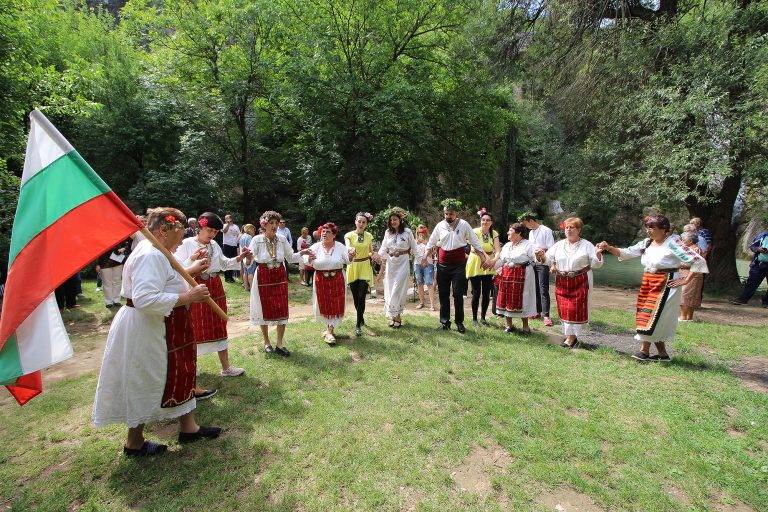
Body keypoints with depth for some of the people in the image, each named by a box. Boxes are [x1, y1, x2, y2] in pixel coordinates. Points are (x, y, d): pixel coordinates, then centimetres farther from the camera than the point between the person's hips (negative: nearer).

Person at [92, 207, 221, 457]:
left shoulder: (154, 252, 9)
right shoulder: (150, 256, -25)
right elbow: (146, 299, -35)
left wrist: (190, 270, 19)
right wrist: (187, 297, -31)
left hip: (161, 329, 11)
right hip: (145, 330, -11)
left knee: (178, 376, 17)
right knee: (146, 384, 8)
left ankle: (188, 427, 31)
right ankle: (134, 443, 31)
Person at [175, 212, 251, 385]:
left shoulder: (215, 245, 8)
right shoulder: (187, 244, -8)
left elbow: (224, 263, 19)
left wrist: (238, 258, 5)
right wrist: (192, 259, -29)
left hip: (215, 289, 6)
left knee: (219, 326, 12)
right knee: (195, 329, 2)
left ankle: (226, 367, 23)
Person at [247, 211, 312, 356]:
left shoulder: (282, 239, -3)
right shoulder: (257, 240, -11)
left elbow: (291, 258, 7)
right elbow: (249, 262, -14)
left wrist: (301, 253, -10)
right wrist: (248, 258, -36)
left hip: (280, 278, 3)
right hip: (263, 279, -2)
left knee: (282, 311, 4)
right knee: (265, 310, 10)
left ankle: (280, 344, 18)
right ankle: (266, 342, 30)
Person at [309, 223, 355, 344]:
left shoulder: (340, 246, -2)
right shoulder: (316, 247, -3)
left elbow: (347, 261, 0)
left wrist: (351, 256, -21)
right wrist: (310, 259, -28)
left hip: (337, 280, 0)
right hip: (321, 280, 0)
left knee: (335, 305, 1)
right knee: (324, 305, 9)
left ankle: (329, 331, 14)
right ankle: (330, 328, 29)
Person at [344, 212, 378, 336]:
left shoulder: (369, 236, 4)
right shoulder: (349, 235, -3)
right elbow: (347, 247, -23)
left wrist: (373, 254, -9)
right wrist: (351, 250, -46)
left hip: (365, 268, 0)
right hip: (352, 267, 0)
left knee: (361, 297, -9)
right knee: (355, 297, 11)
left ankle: (358, 325, -2)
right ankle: (361, 318, 34)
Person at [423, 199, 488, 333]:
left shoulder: (464, 225, -2)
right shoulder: (440, 225, 5)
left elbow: (475, 243, 1)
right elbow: (431, 243, 14)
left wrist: (484, 259, -1)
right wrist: (425, 257, 7)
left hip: (458, 264, -2)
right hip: (442, 264, 3)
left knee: (458, 294, -2)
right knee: (443, 294, 7)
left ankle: (459, 322, 12)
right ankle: (444, 321, 19)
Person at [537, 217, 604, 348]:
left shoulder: (587, 245, 3)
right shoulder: (559, 245, 11)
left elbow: (595, 264, 0)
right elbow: (548, 259, 7)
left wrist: (599, 254, -19)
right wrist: (542, 256, -14)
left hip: (580, 282, -3)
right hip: (562, 282, 3)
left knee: (577, 309, -1)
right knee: (564, 310, 4)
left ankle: (572, 336, 12)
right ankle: (570, 336, 17)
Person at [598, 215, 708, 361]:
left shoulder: (672, 244, -12)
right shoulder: (647, 243, 7)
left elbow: (698, 261, -12)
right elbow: (627, 253, 6)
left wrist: (685, 280, -12)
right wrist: (608, 247, -9)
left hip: (665, 285, -7)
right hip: (648, 284, 7)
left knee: (652, 316, -7)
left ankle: (644, 351, 2)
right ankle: (662, 353, 21)